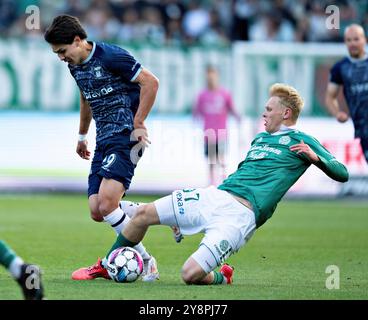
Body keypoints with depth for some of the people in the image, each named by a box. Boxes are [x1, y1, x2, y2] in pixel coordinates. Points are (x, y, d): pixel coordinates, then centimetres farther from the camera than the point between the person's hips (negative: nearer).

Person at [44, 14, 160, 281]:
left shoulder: (111, 56, -13)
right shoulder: (76, 67, 13)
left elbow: (151, 82, -14)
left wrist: (138, 124, -14)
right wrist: (82, 135, 38)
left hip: (126, 137, -9)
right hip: (104, 140, 9)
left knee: (106, 204, -21)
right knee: (97, 212, -2)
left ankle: (146, 261, -8)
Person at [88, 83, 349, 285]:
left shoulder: (301, 142, 2)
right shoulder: (260, 137, 24)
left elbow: (342, 174, -3)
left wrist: (315, 157, -22)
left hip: (240, 215, -8)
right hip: (215, 196, 8)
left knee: (191, 274, -22)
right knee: (144, 214, 1)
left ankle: (221, 278, 11)